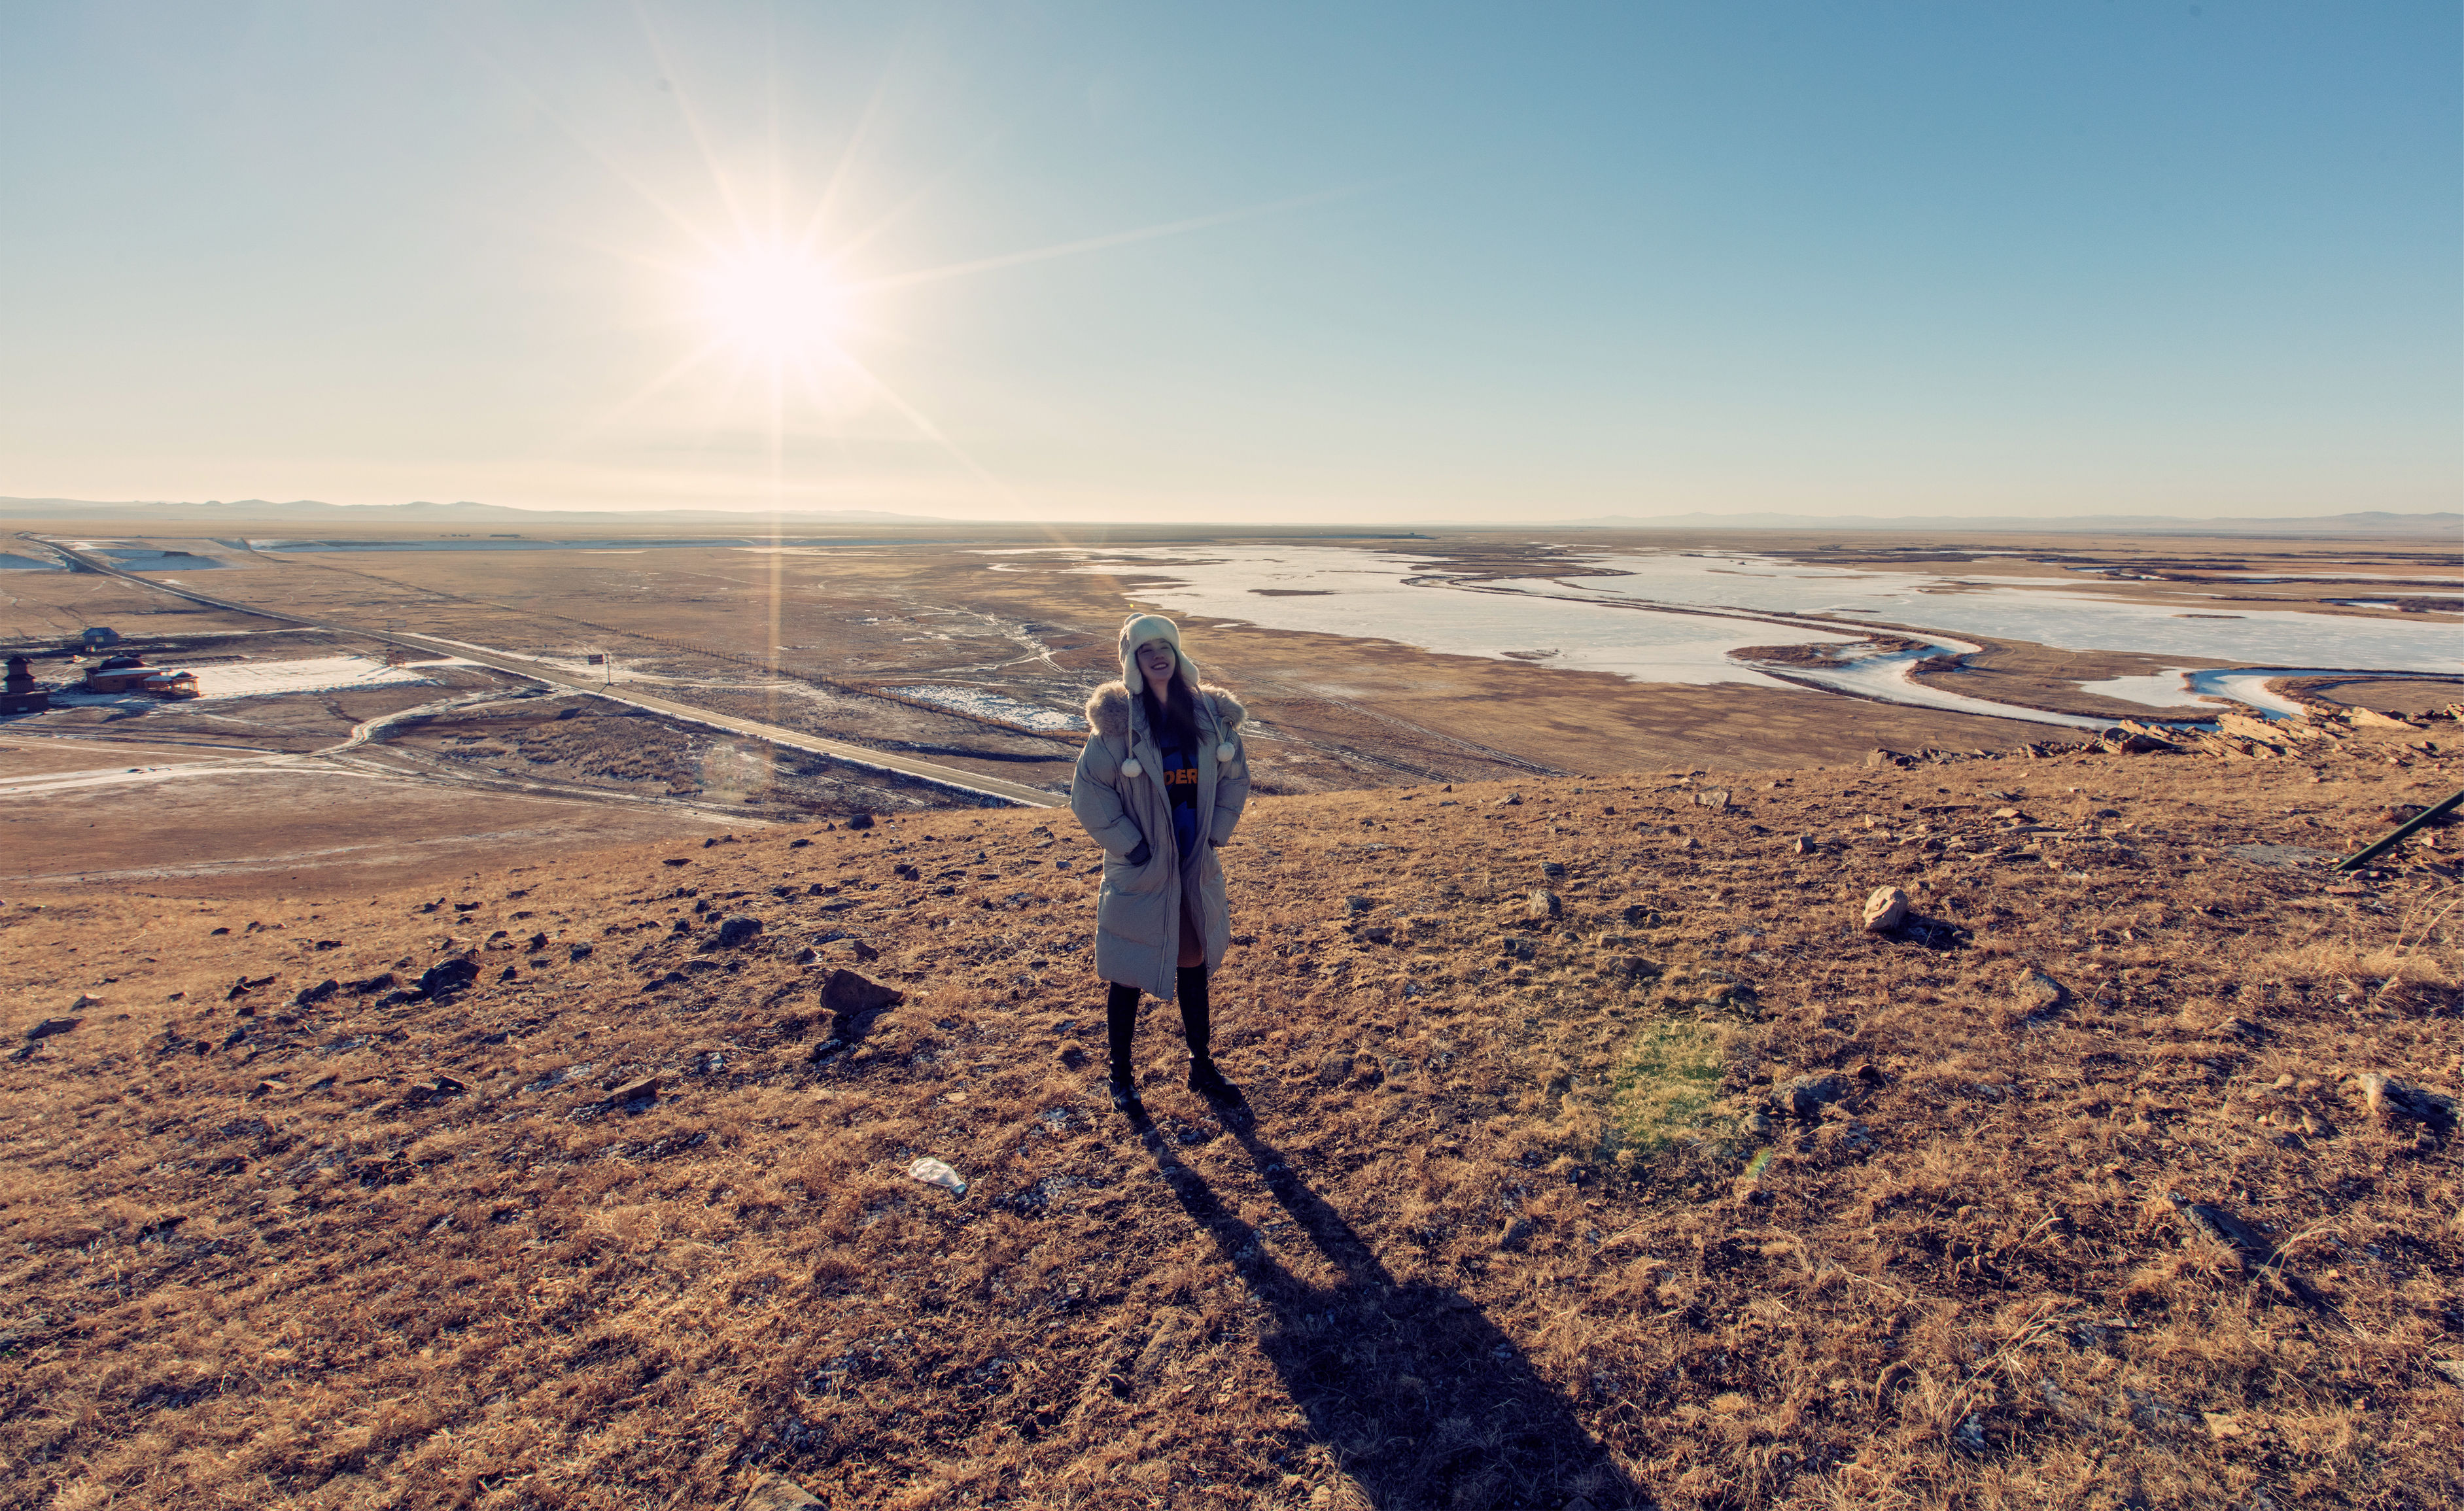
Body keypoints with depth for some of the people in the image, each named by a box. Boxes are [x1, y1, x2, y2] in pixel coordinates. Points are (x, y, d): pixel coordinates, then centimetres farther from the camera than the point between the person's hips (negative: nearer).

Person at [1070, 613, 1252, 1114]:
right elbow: (1088, 792, -11)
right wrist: (1131, 846, -12)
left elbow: (1235, 777, 12)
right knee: (1127, 976, 8)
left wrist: (1215, 835, 4)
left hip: (1196, 871, 4)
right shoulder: (1118, 722, -13)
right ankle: (1121, 1076, 28)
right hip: (1139, 875, -4)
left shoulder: (1210, 715, -1)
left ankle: (1201, 1067, 35)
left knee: (1195, 968, 18)